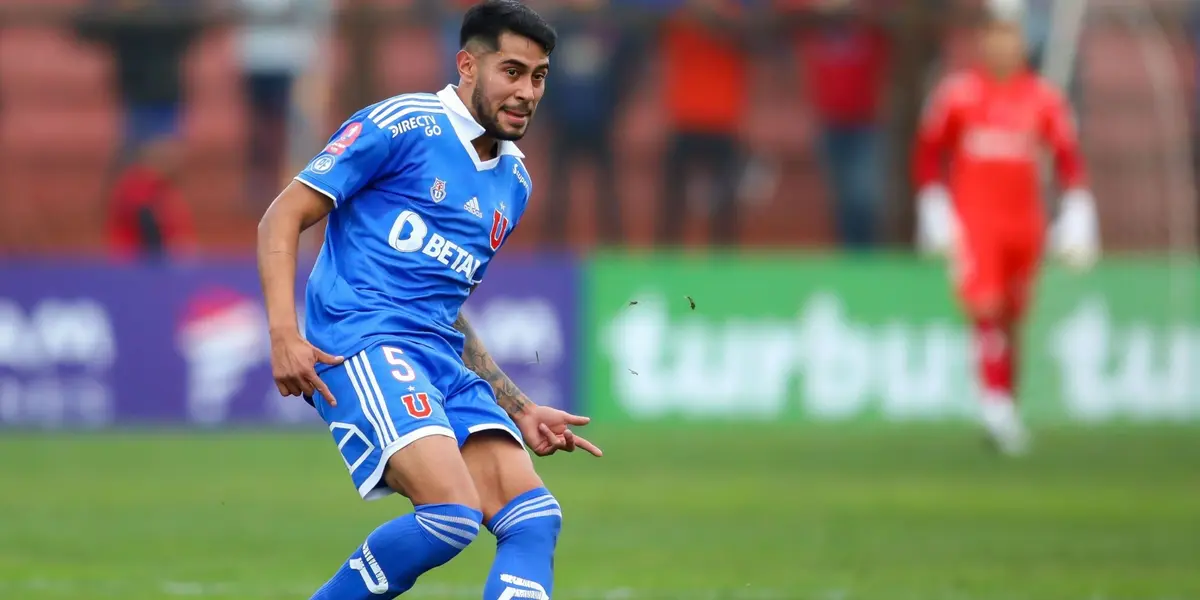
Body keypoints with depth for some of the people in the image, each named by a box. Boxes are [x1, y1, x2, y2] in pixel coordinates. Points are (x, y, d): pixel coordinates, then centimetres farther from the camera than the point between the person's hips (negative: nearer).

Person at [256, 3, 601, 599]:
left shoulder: (514, 181, 21)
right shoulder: (401, 126, -2)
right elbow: (282, 218, -3)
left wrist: (519, 411, 23)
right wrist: (284, 333, -16)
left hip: (444, 364, 8)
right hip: (361, 342, -8)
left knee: (534, 519, -11)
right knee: (452, 511, -24)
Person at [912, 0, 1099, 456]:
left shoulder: (1044, 98, 2)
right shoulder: (957, 94, -2)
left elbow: (1069, 159, 6)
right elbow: (928, 154, 6)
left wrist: (1077, 219, -1)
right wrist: (934, 211, 2)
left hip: (1025, 222, 2)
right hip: (973, 218, -2)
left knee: (1012, 320, 8)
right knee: (986, 308, -18)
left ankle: (1005, 409, 19)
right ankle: (996, 402, -17)